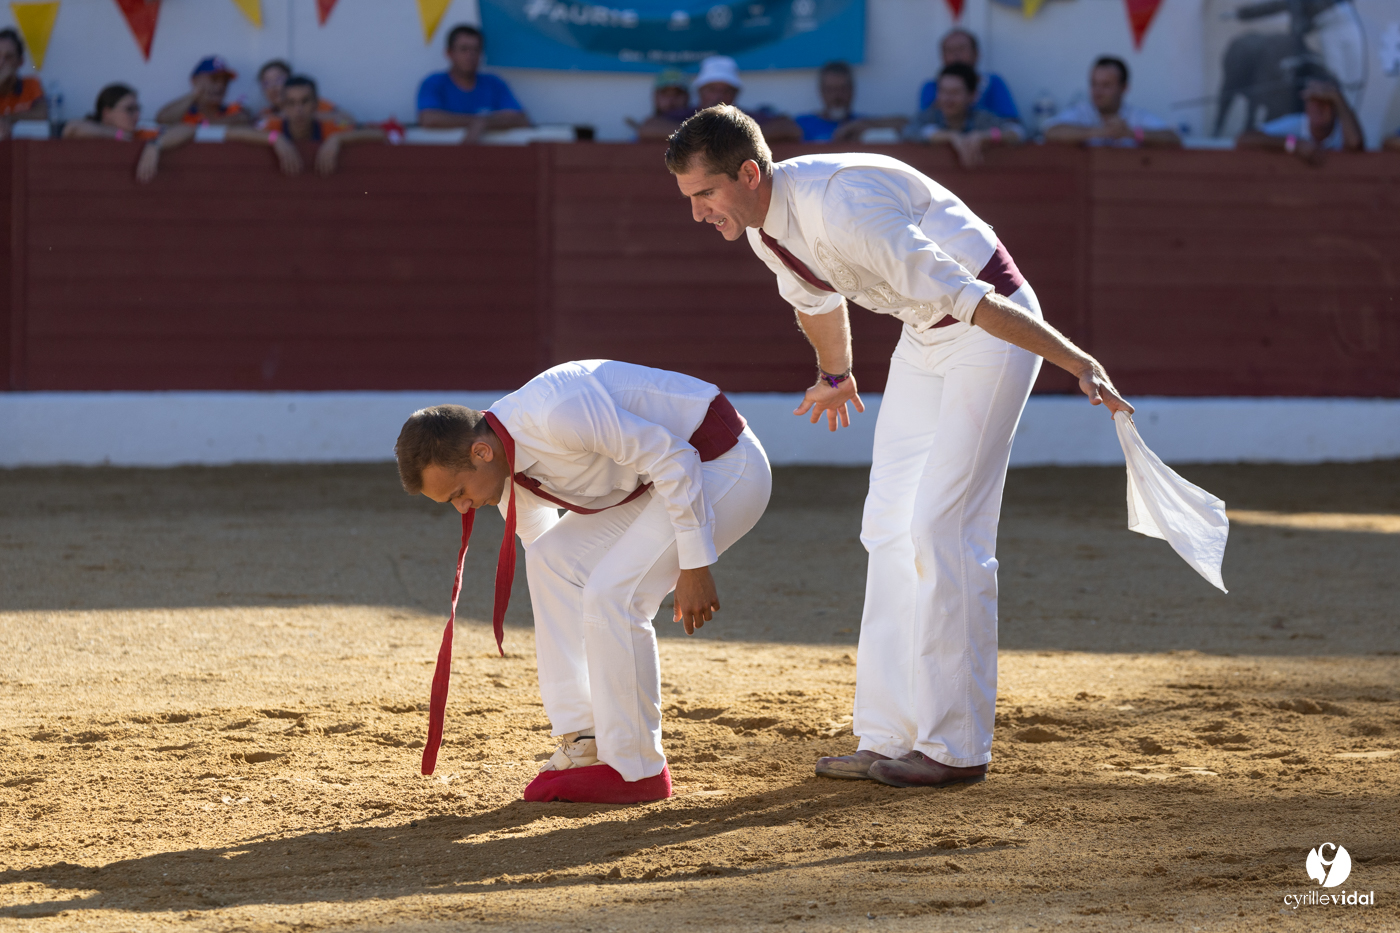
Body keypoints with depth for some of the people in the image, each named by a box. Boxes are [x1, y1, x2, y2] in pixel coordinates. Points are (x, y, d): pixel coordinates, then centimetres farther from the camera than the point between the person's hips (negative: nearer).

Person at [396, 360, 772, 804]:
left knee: (612, 595, -17)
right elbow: (538, 538, 16)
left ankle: (635, 770, -4)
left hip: (727, 464, -9)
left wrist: (694, 566, -23)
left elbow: (673, 457, -27)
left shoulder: (558, 416, -31)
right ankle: (584, 744, 8)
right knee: (551, 560, 4)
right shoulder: (504, 466, -1)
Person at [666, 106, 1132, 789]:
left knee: (942, 528, -13)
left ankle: (956, 748, -8)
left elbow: (967, 298, -34)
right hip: (923, 339, 9)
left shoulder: (840, 208, -32)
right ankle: (888, 737, 10)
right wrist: (835, 376, 37)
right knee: (889, 528, 6)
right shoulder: (763, 226, -3)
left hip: (993, 328, -9)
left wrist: (1078, 364, -35)